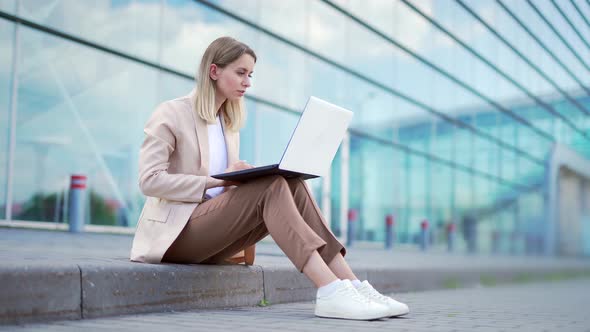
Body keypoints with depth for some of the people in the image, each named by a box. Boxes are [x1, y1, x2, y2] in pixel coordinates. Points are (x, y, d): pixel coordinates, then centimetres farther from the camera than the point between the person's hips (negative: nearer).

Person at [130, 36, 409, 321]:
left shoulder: (229, 124, 19)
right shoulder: (171, 114, -3)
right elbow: (150, 180, -13)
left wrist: (244, 178, -4)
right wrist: (216, 181, -20)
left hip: (212, 232, 7)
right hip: (175, 233, -6)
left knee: (291, 185, -19)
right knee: (272, 186, -29)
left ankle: (351, 285, -28)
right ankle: (330, 293, -40)